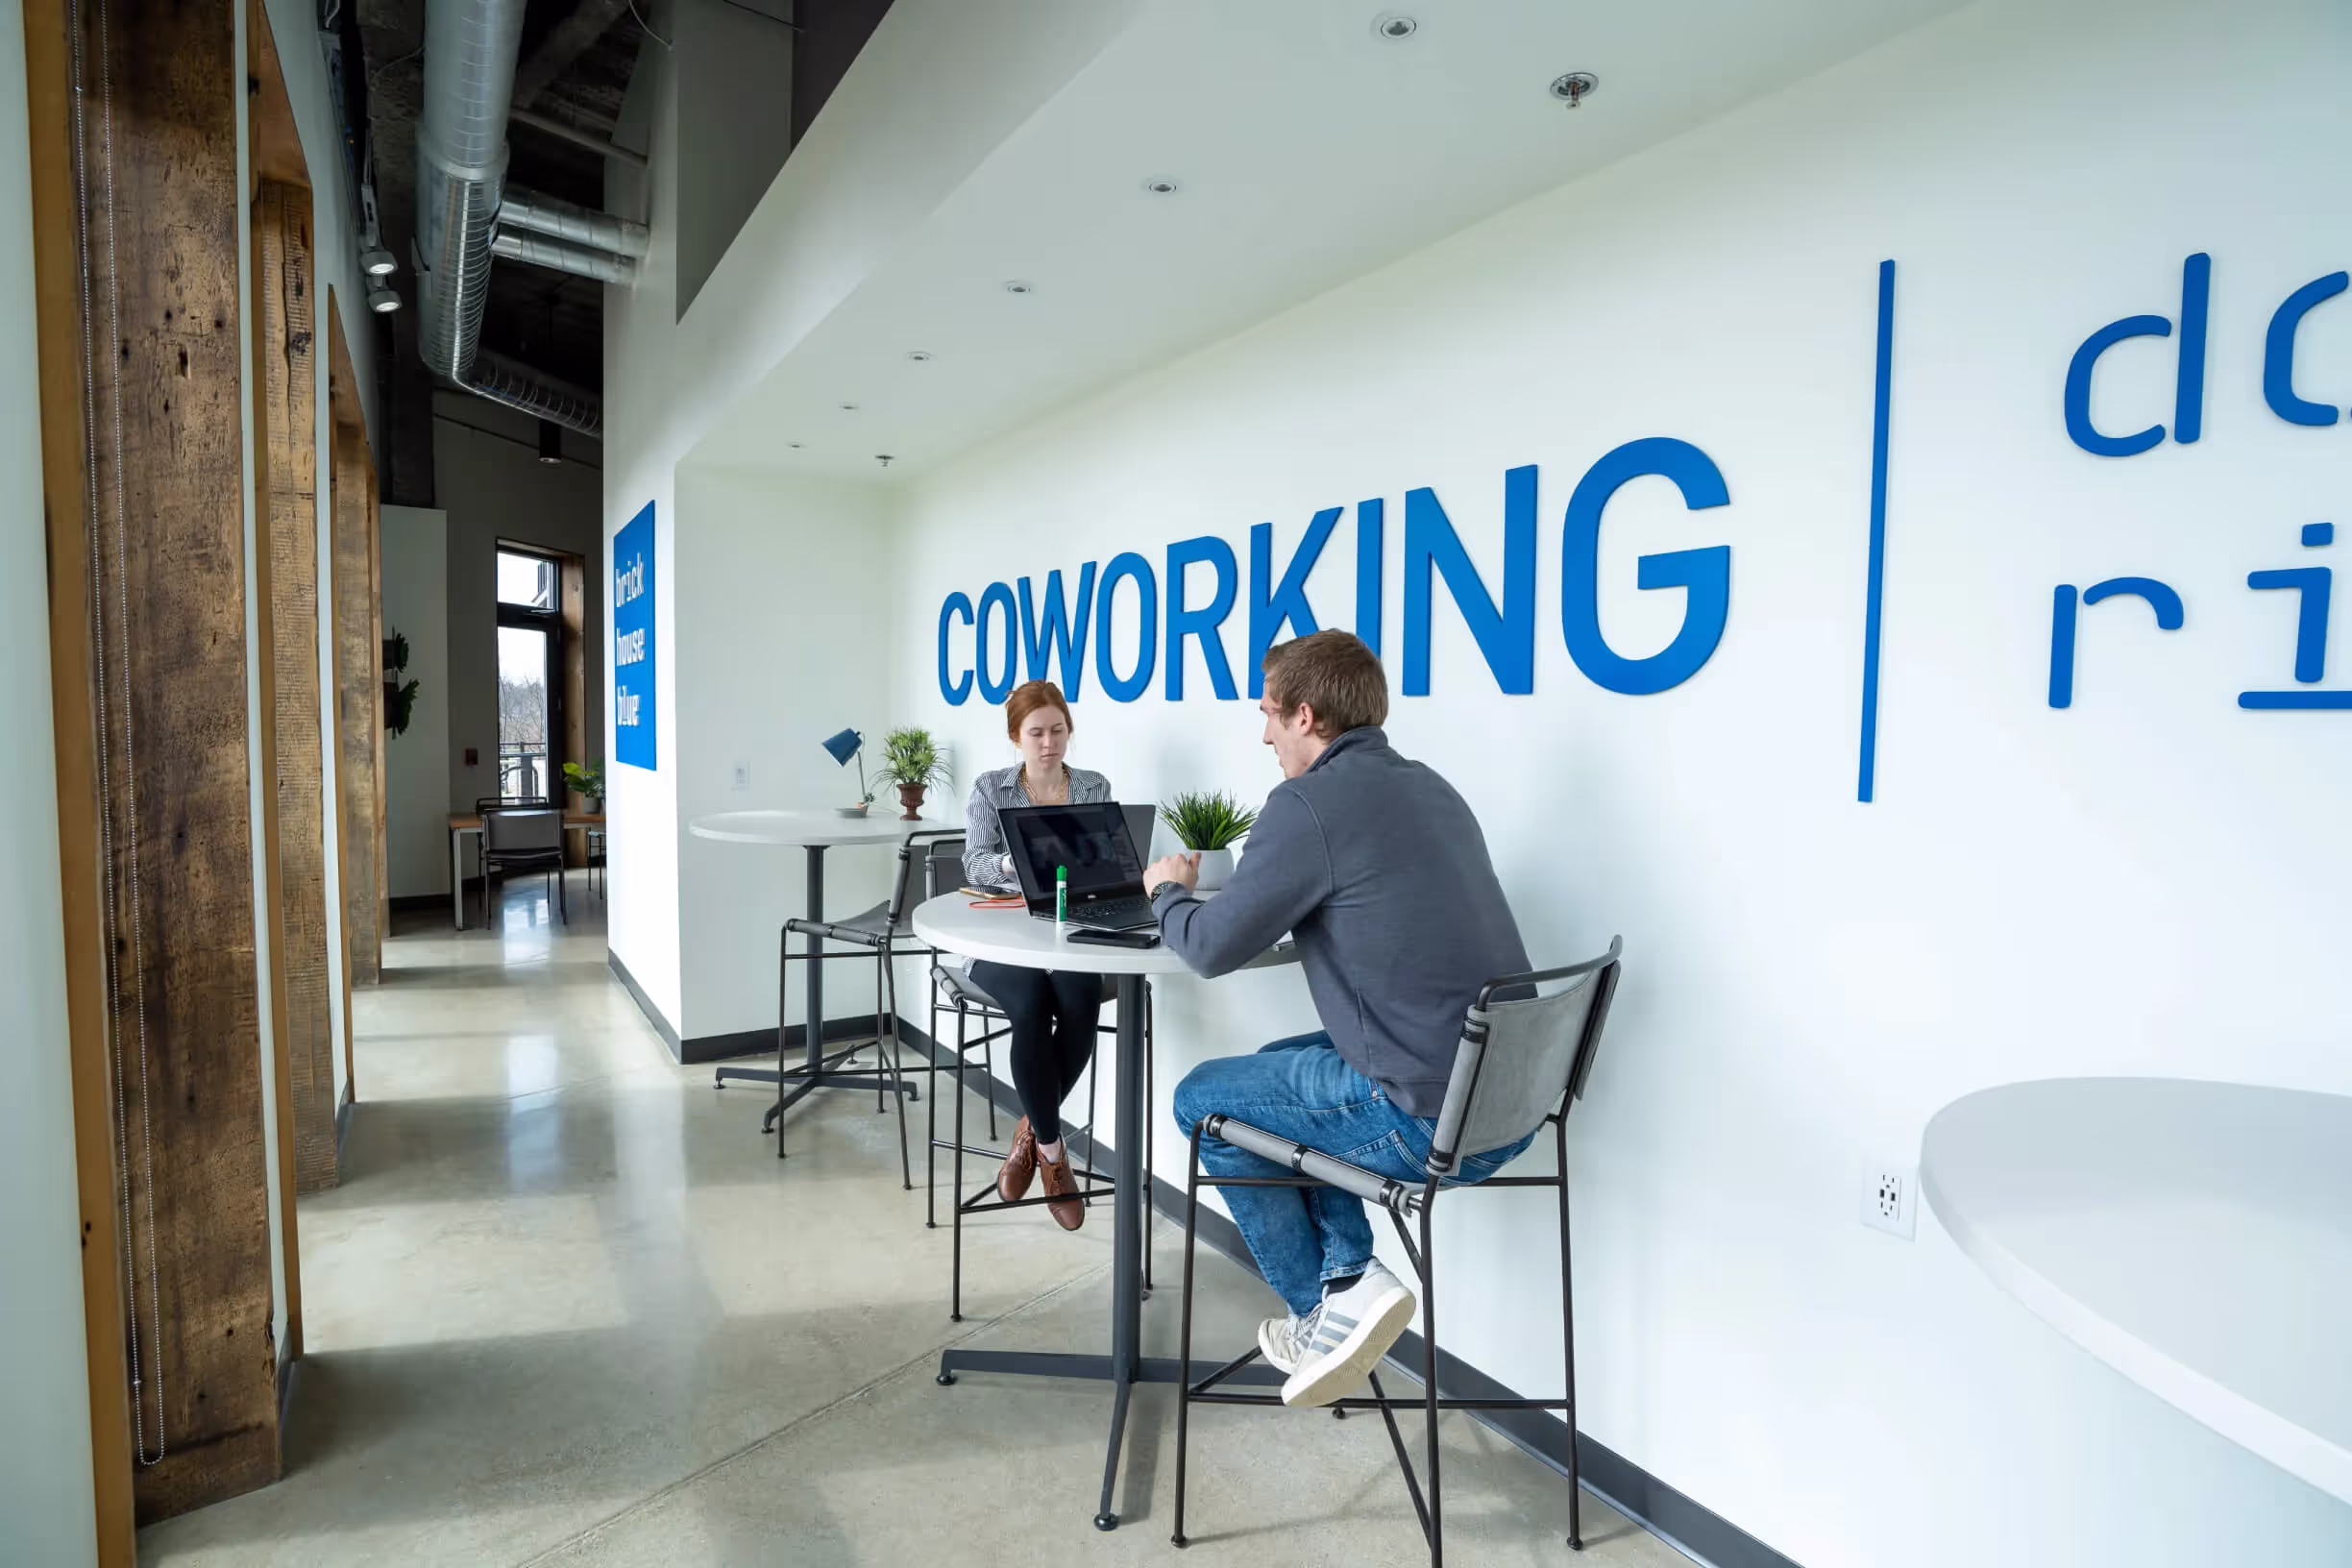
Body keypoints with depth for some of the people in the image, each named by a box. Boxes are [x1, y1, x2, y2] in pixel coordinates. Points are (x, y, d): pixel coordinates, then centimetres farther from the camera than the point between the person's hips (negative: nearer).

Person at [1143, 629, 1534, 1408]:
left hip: (1429, 1119, -8)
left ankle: (1331, 1302, 16)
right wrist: (1223, 885, 20)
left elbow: (1212, 947, -9)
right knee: (1281, 1065, 28)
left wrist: (1167, 890, 12)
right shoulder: (1429, 787, 11)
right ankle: (1346, 1266, 22)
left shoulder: (1311, 801, -15)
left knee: (1201, 1098, 13)